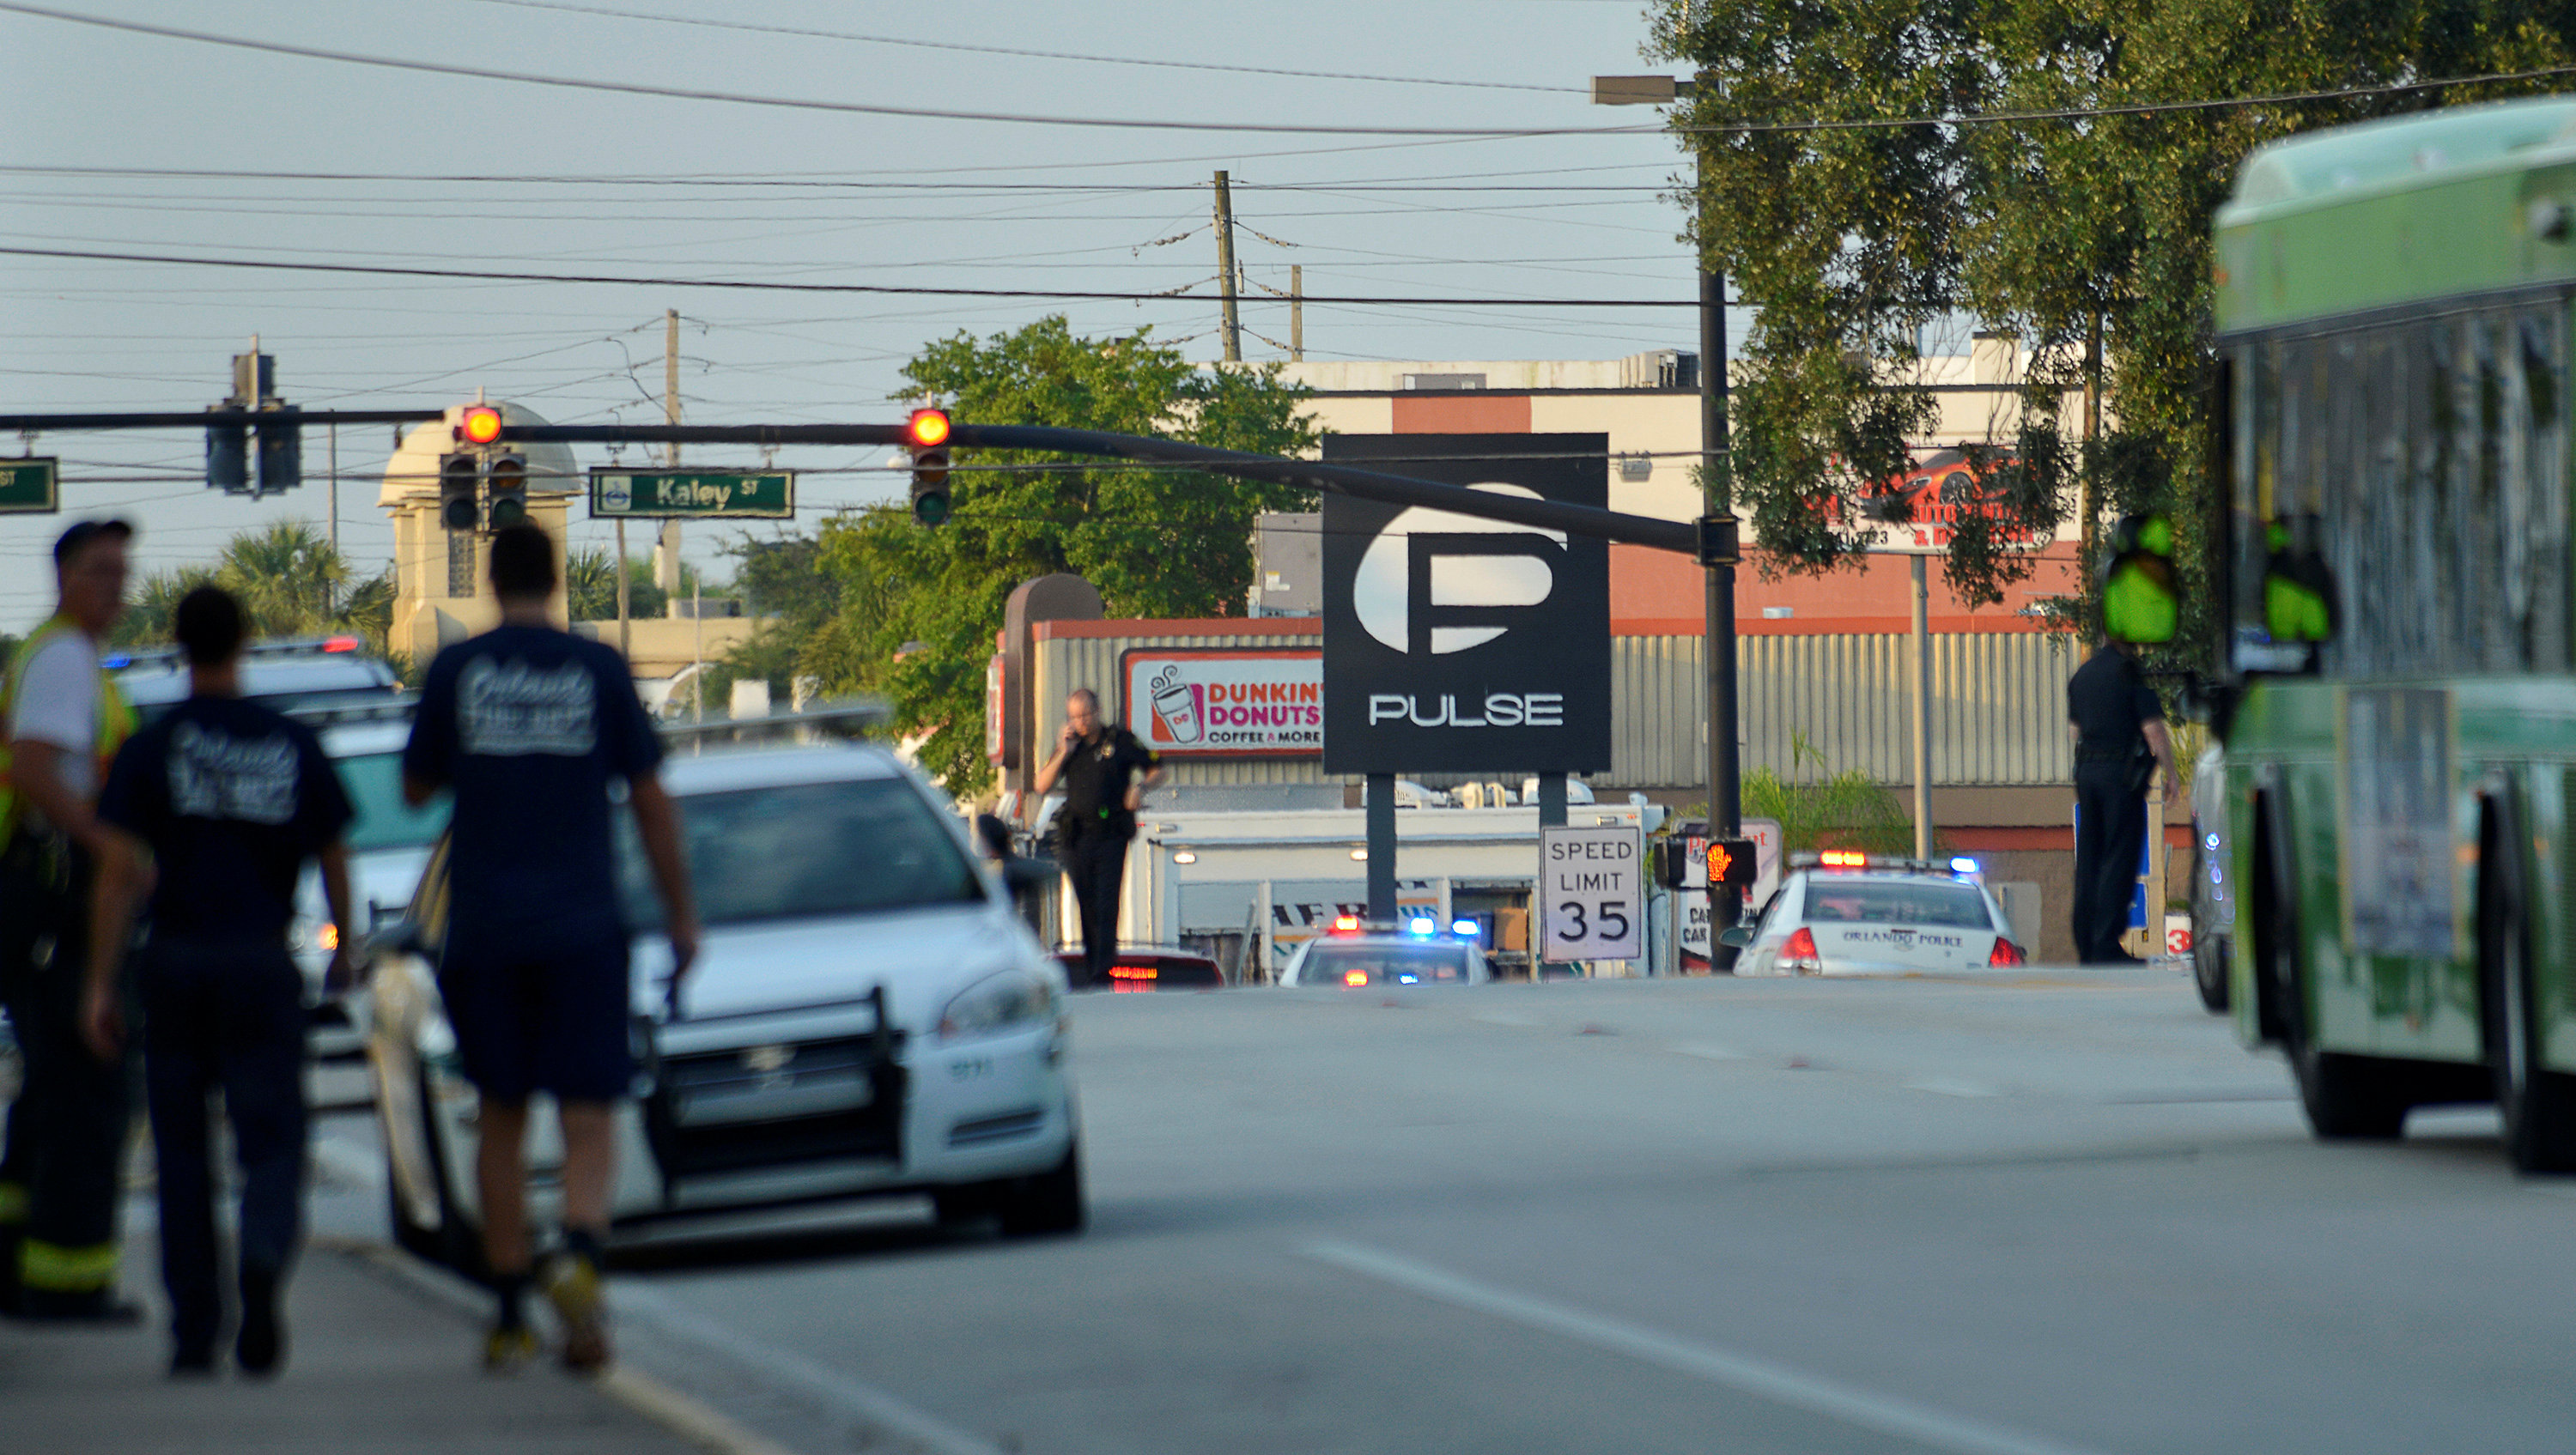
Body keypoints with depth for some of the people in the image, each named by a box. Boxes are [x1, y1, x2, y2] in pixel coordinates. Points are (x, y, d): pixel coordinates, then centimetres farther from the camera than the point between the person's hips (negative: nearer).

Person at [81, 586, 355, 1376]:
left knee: (183, 1154, 10)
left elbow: (117, 873, -6)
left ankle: (193, 1332, 10)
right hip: (262, 961, 0)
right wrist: (344, 948, 26)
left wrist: (100, 985, -4)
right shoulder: (294, 746, 4)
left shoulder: (149, 749, -1)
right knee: (271, 1140, 2)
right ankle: (262, 1264, -29)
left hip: (176, 960, 0)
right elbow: (334, 859, 10)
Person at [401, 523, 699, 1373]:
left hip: (484, 929, 1)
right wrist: (680, 913, 10)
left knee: (502, 1119, 11)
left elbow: (416, 787, 11)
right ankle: (580, 1256, -28)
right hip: (583, 925, -1)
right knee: (588, 1118, 0)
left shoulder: (457, 671, 1)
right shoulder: (599, 671, 1)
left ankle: (511, 1317, 11)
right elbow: (650, 800, 3)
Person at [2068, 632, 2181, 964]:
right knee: (2119, 859, -5)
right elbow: (2152, 728, -13)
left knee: (2088, 859, 10)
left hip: (2087, 769, 7)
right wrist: (2170, 771, -5)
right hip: (2123, 772, -7)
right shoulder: (2129, 672, -10)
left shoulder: (2082, 674, 12)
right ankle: (2107, 946, -9)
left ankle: (2086, 946, 12)